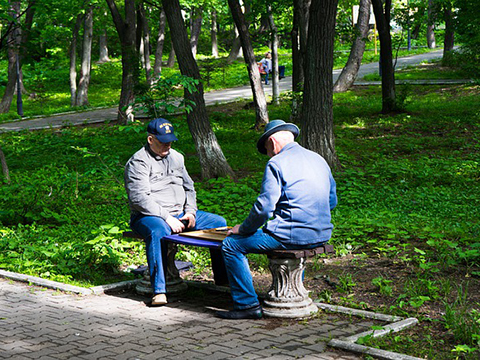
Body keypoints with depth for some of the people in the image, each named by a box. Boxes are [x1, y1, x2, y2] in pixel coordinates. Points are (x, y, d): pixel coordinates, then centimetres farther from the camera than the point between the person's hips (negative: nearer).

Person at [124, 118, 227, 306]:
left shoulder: (176, 157, 16)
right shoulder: (138, 162, -8)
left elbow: (189, 187, 22)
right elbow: (140, 198, -18)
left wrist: (190, 212, 3)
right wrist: (167, 218, -23)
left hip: (180, 214, 7)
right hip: (149, 216, -7)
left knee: (219, 222, -2)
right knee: (159, 232, -41)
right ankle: (159, 291, -41)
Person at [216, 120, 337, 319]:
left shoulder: (277, 163, -10)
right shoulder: (318, 159, 14)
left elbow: (264, 207, -15)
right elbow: (332, 200, 22)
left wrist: (243, 229, 0)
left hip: (293, 235, -8)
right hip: (322, 234, 8)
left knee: (231, 245, 2)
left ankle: (248, 305, 2)